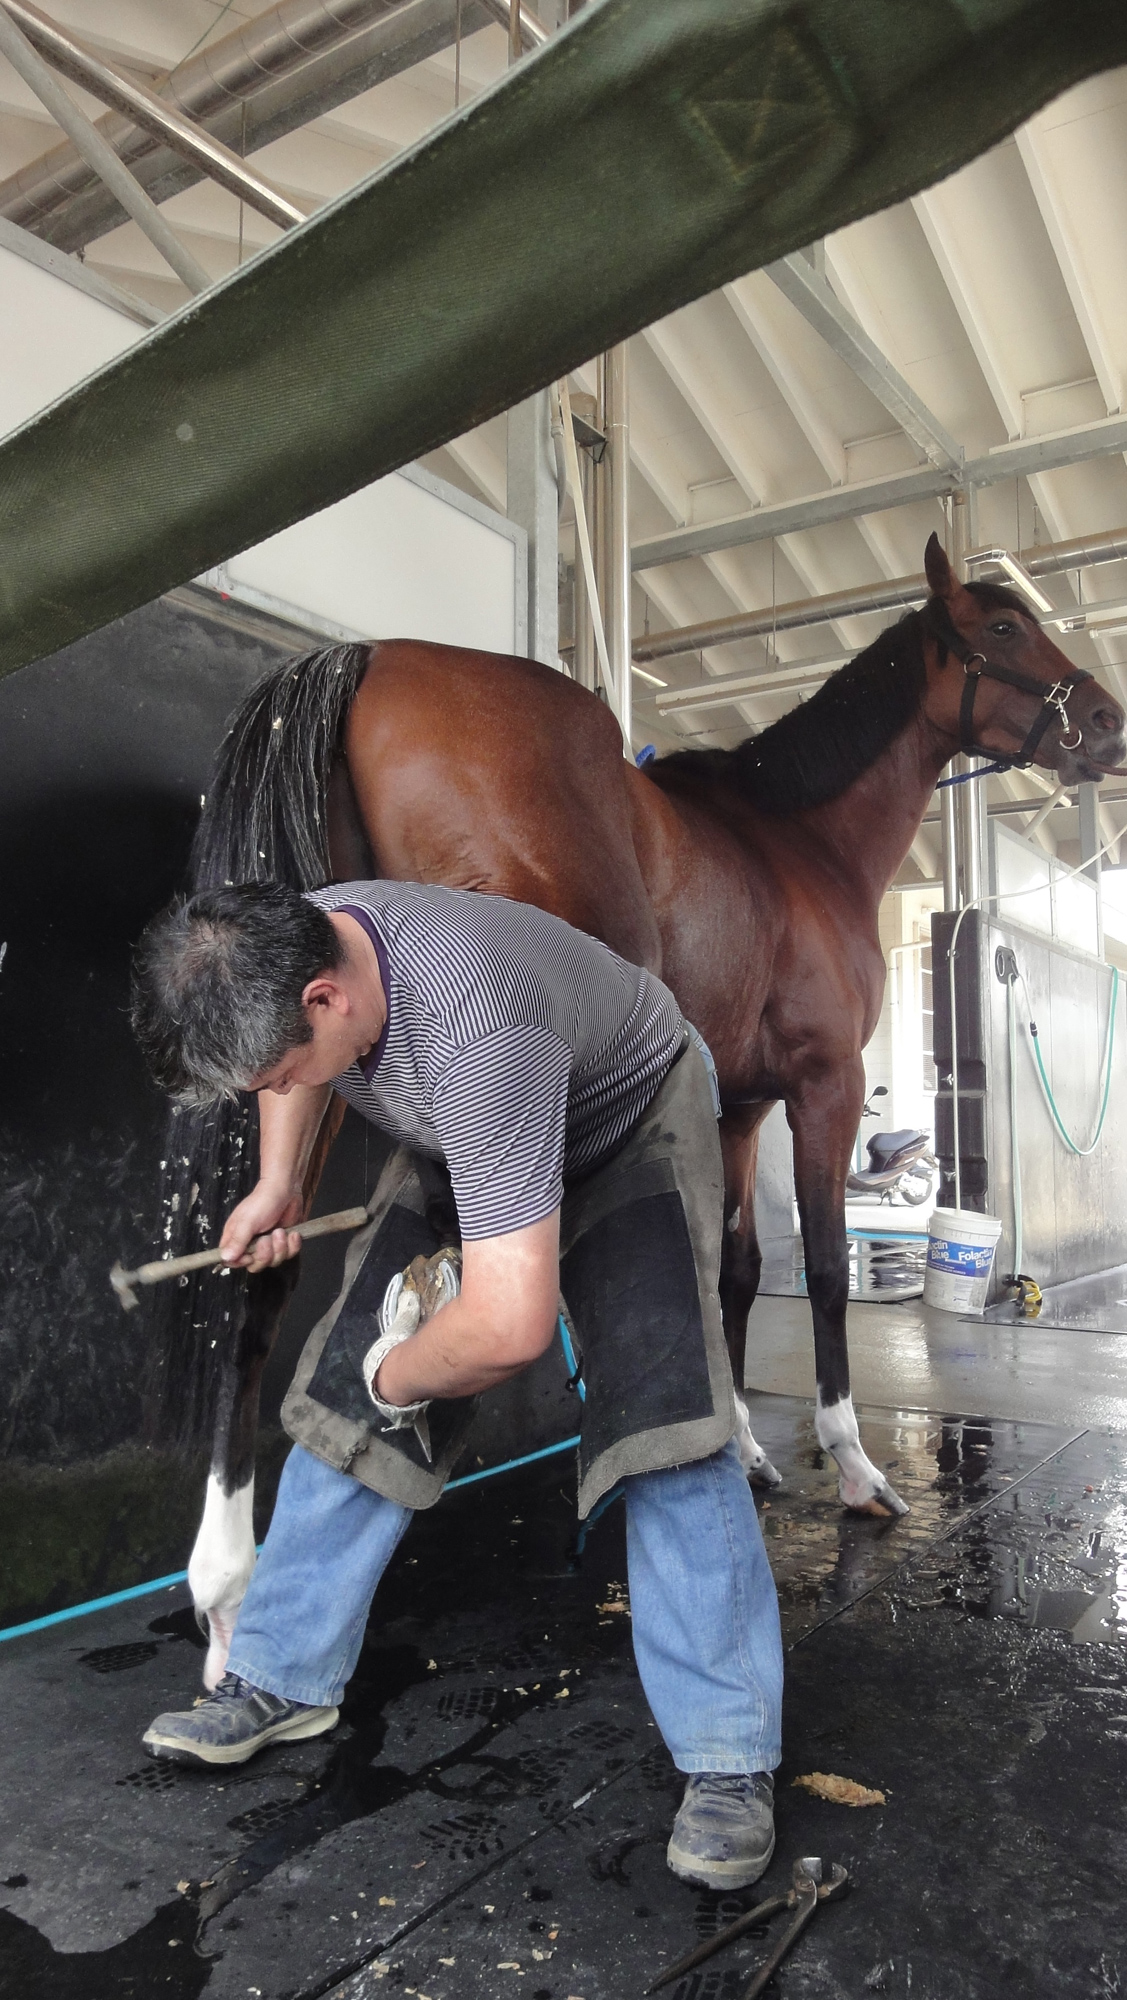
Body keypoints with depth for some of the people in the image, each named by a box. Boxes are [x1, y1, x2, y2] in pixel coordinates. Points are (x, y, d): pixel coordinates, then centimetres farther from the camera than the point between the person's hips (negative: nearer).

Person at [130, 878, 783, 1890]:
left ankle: (729, 1759, -7)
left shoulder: (472, 1030, -46)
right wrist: (277, 1183, -2)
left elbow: (510, 1328, -47)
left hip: (634, 1125, -6)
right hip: (459, 1146, 7)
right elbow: (293, 1068, 8)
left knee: (663, 1411, -21)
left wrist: (400, 1376, -27)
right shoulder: (287, 948, -21)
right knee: (345, 1386, 2)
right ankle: (282, 1681, 18)